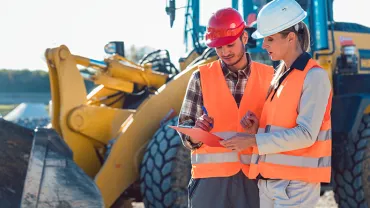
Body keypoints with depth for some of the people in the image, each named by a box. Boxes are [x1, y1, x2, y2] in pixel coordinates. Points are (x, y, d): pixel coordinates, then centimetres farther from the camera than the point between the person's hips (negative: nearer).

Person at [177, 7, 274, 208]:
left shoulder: (268, 77, 6)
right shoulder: (202, 76, 4)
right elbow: (184, 125, 3)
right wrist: (195, 131, -18)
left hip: (254, 175, 1)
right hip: (211, 174, -1)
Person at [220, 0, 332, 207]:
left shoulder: (314, 76, -10)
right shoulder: (280, 76, 15)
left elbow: (305, 134, -17)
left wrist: (253, 140, -18)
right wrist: (258, 127, 1)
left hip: (296, 181, -8)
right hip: (269, 179, 8)